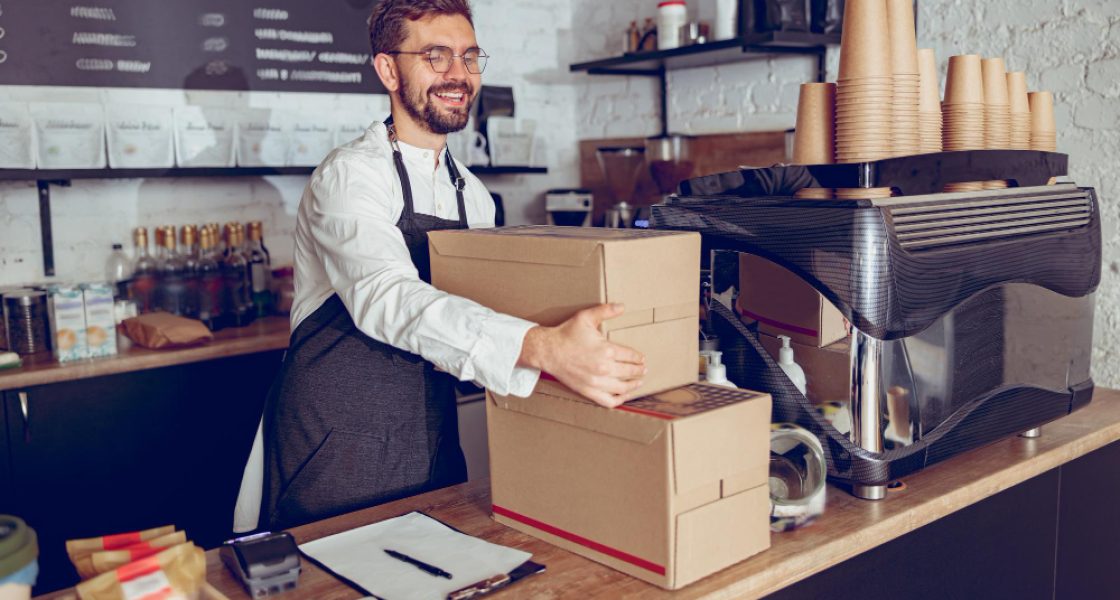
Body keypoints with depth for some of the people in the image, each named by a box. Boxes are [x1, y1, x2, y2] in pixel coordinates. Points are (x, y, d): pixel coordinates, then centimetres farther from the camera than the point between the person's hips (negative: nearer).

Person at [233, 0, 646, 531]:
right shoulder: (350, 175, -15)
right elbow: (388, 298, -34)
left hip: (433, 446, 6)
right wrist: (542, 348, -48)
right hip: (336, 445, -6)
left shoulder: (474, 197, 8)